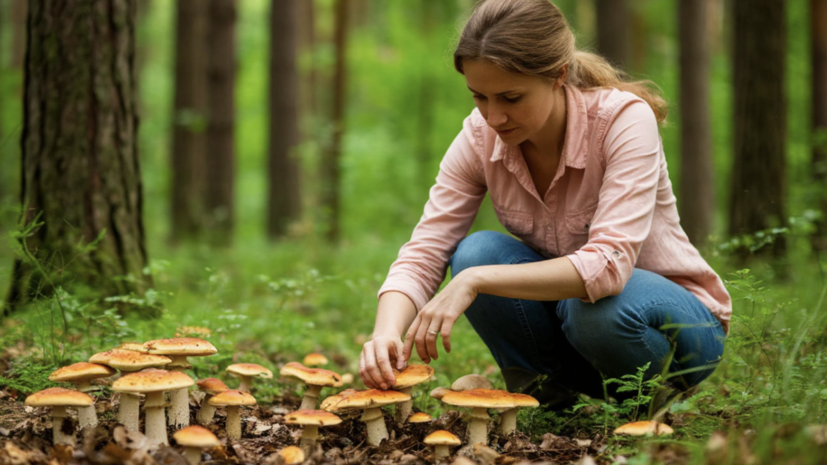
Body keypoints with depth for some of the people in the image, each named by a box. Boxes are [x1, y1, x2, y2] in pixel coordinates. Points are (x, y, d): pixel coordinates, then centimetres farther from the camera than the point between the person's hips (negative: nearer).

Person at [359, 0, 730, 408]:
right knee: (475, 253, -23)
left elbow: (609, 266, -38)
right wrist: (386, 335, -36)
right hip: (563, 302, 4)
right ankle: (543, 395, -2)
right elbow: (422, 255, -15)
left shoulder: (625, 119, -27)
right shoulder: (479, 137, -13)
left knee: (597, 307, -37)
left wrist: (477, 281, -44)